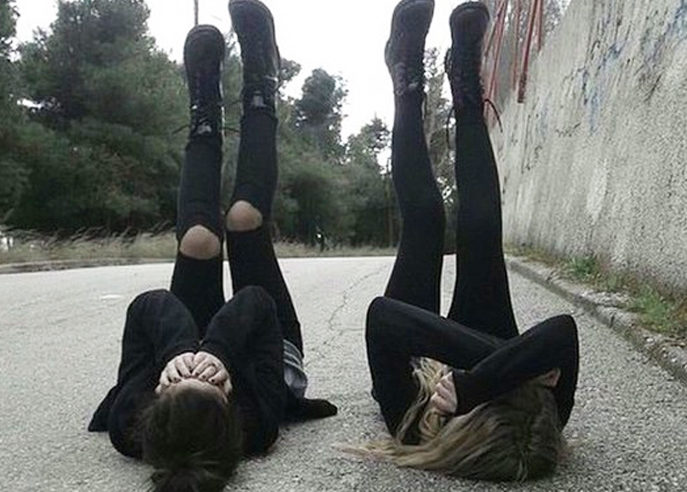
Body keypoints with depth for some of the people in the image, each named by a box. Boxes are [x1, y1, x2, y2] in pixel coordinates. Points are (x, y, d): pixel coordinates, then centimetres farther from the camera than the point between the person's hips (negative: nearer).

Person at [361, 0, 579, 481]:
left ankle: (409, 87, 15)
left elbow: (383, 311, -56)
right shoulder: (540, 435, -41)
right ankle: (467, 95, 14)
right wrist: (474, 382, -69)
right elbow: (563, 329, -58)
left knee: (425, 219, -10)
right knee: (481, 227, -10)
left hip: (415, 356, -1)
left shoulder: (412, 427, -45)